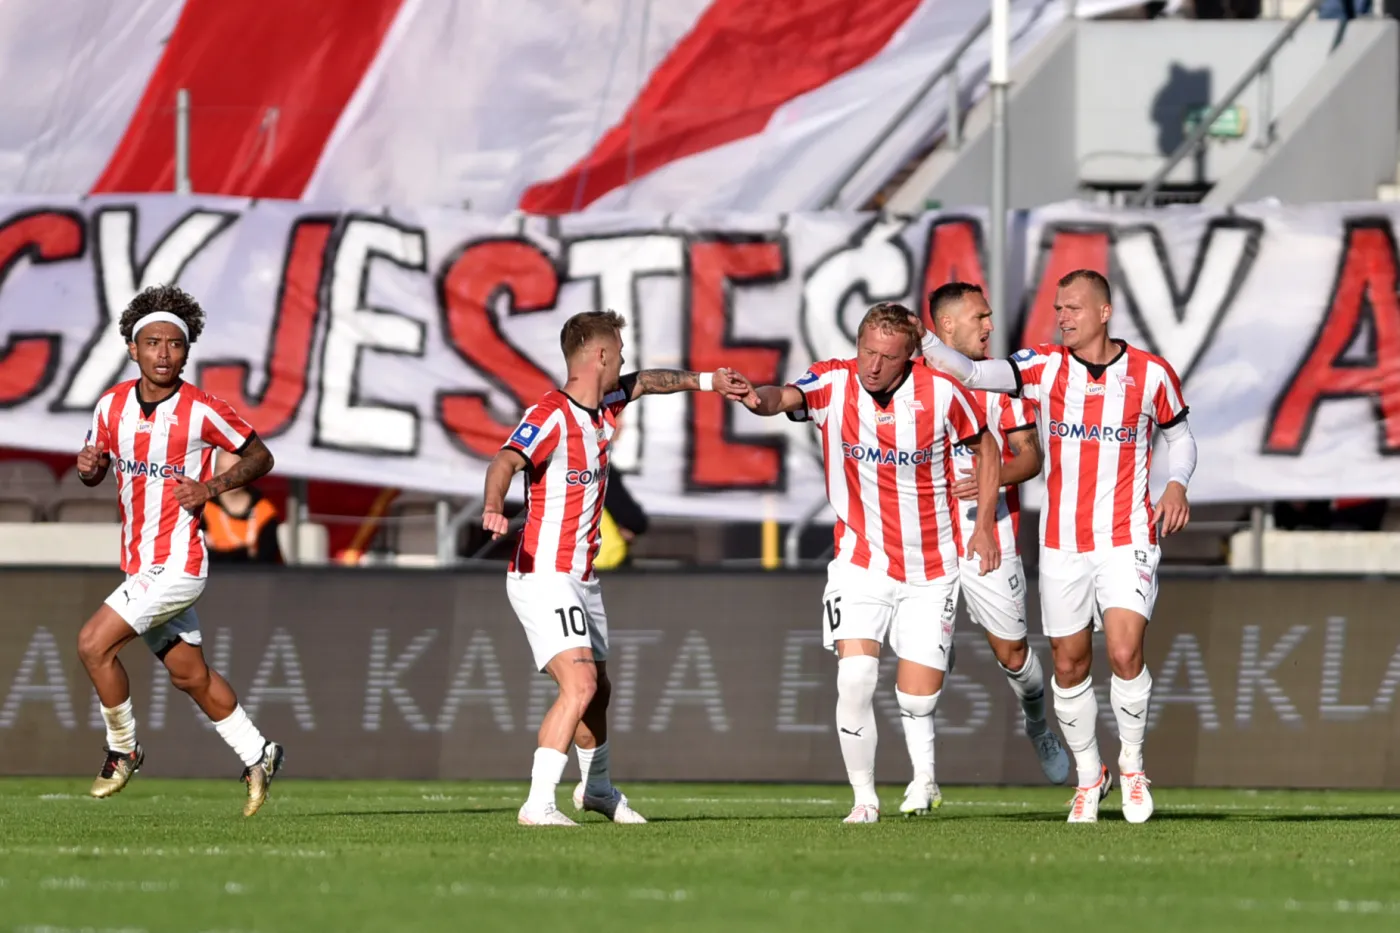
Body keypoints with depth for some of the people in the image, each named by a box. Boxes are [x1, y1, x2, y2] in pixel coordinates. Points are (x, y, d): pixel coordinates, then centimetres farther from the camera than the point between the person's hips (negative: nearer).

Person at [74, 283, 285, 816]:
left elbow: (259, 457, -1)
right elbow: (97, 470, 16)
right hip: (141, 565, 7)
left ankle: (123, 748, 4)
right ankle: (257, 757, 31)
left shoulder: (202, 412, -12)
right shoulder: (112, 405, 3)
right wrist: (88, 466, -8)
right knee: (190, 675, 15)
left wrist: (211, 488, -16)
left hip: (177, 562, -7)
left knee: (94, 643, -15)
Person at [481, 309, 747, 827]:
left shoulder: (602, 405, 9)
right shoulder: (550, 415, -19)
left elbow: (645, 382, 31)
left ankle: (597, 788, 43)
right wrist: (494, 508, -54)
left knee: (597, 691, 22)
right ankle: (538, 804, -27)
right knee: (579, 685, -23)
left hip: (582, 579, 9)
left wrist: (705, 380, 37)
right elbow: (506, 461, -35)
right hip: (544, 575, -9)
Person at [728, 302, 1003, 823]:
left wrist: (985, 524, 2)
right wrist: (761, 399, -58)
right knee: (855, 678, -18)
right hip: (860, 564, 0)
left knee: (918, 698, -1)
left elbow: (985, 447, 7)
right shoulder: (833, 384, -13)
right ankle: (864, 797, -1)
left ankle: (924, 777, 30)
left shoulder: (941, 393, -11)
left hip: (929, 573, 0)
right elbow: (786, 397, -34)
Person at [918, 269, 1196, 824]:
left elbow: (1180, 435, 13)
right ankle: (1088, 777, 26)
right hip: (1062, 543, 2)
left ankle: (1133, 764, 5)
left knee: (1125, 654, -18)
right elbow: (973, 373, -14)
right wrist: (922, 341, -29)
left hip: (1127, 538, -2)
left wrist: (1177, 483, -5)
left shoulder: (1151, 375, -2)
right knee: (1069, 667, 7)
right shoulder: (1044, 366, -2)